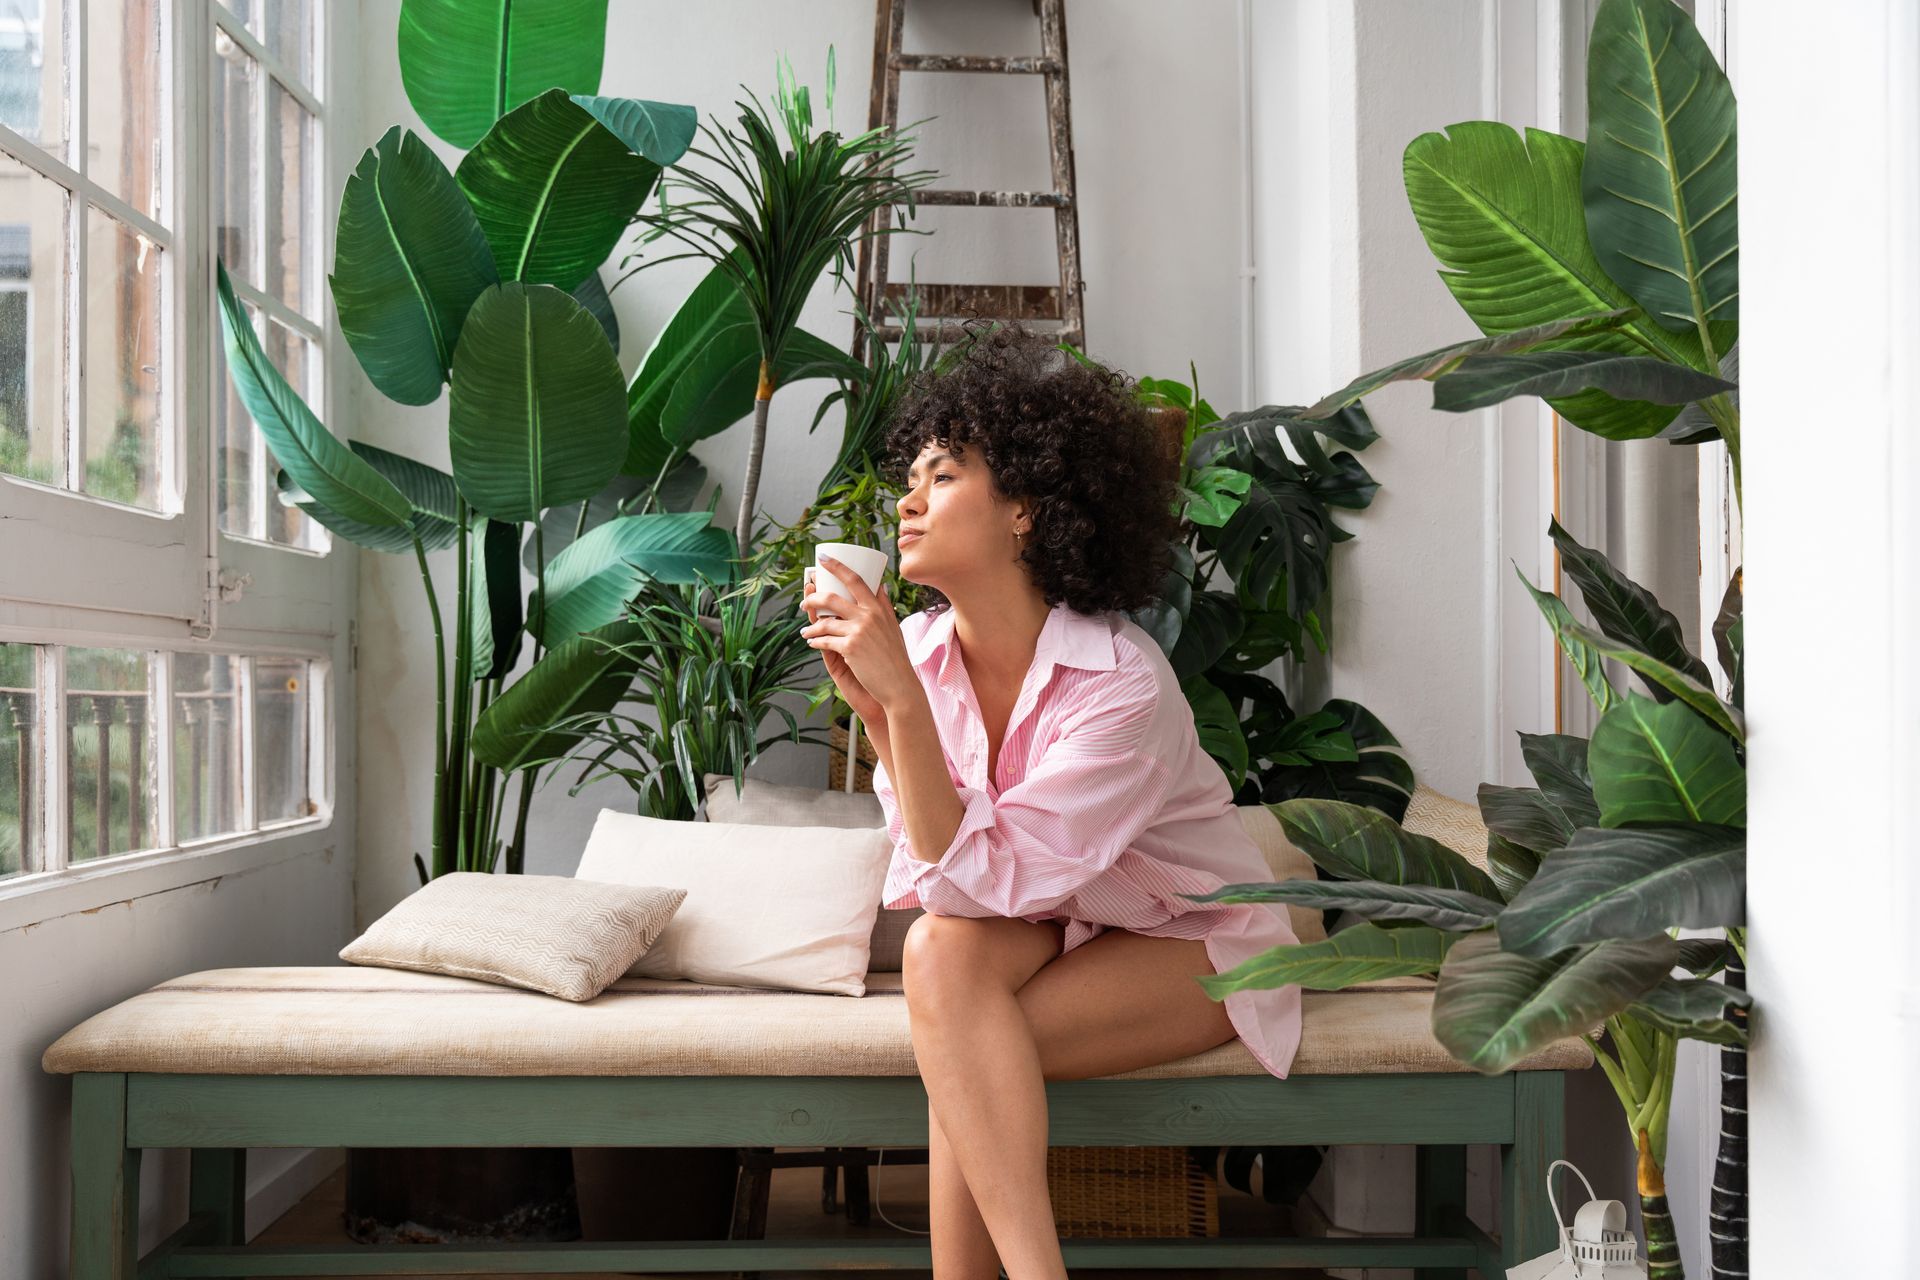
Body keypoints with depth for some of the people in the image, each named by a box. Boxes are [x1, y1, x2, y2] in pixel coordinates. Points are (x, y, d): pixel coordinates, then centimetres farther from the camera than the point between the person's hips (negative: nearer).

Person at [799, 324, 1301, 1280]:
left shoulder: (1121, 684, -28)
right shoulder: (924, 647, -10)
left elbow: (976, 881, -31)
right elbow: (927, 877, -9)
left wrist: (900, 697, -37)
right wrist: (871, 708, -21)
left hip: (1199, 943, -5)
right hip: (1055, 931, 5)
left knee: (947, 959, -28)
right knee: (942, 949, -28)